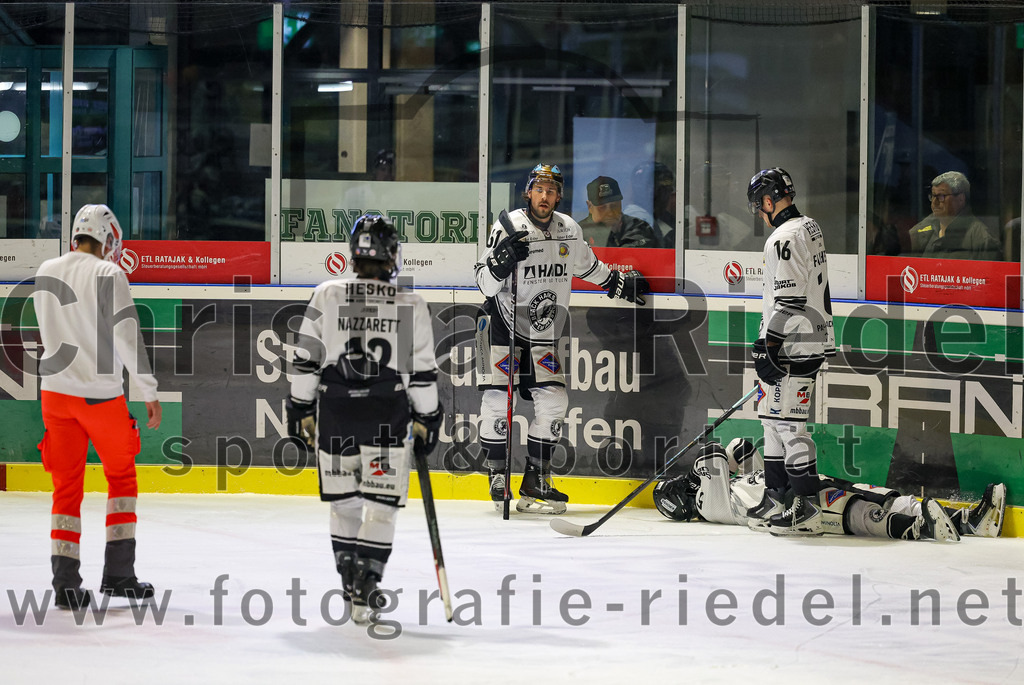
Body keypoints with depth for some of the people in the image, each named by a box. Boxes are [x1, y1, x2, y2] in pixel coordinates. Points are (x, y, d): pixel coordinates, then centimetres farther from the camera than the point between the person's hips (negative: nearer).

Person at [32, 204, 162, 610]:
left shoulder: (45, 273, 6)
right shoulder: (107, 275, -11)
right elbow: (128, 336, -15)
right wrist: (149, 392, -9)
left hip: (56, 391, 4)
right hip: (101, 393, -4)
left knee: (67, 485, 9)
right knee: (121, 475, 13)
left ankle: (66, 582, 0)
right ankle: (118, 575, 10)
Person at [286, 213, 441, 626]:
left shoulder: (326, 296, 0)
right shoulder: (411, 307, -1)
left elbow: (306, 362, 2)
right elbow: (423, 373, 2)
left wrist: (300, 410, 11)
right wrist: (427, 421, 12)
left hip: (335, 411, 2)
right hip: (388, 416, -1)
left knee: (344, 502, 15)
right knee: (380, 506, 2)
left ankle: (352, 585, 19)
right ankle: (365, 592, -6)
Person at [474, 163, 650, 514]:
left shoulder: (569, 230, 3)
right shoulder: (508, 227, -13)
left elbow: (586, 265, 24)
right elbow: (485, 284, -14)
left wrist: (622, 284, 30)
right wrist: (501, 260, -33)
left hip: (543, 330, 5)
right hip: (502, 322, -5)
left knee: (553, 401, -2)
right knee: (497, 399, -11)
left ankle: (535, 481, 6)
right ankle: (497, 474, 3)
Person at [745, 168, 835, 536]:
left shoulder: (785, 237, -17)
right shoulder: (809, 228, 16)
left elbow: (788, 300, -23)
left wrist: (768, 346, -19)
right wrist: (767, 342, 27)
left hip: (794, 346, -11)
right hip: (812, 337, 11)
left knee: (788, 422, -10)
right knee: (773, 415, 18)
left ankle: (807, 511, -13)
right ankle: (774, 501, 24)